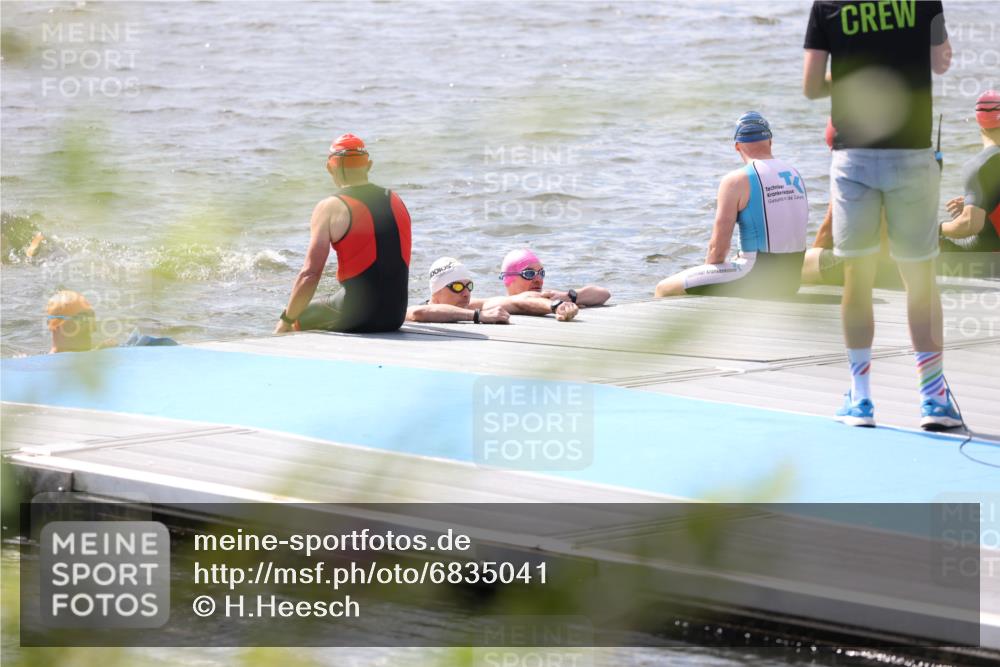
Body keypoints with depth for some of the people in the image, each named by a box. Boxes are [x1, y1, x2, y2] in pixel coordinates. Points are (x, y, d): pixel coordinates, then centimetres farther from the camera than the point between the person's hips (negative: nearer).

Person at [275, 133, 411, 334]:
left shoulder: (329, 208, -7)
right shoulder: (395, 201, 11)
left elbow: (310, 274, -13)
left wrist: (286, 322, -3)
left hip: (356, 316, -6)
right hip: (396, 315, 6)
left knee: (296, 319, 20)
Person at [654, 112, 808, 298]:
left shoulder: (736, 181, -10)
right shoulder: (795, 175, 11)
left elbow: (717, 248, -11)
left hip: (759, 279, -8)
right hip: (791, 281, 8)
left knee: (665, 290, 1)